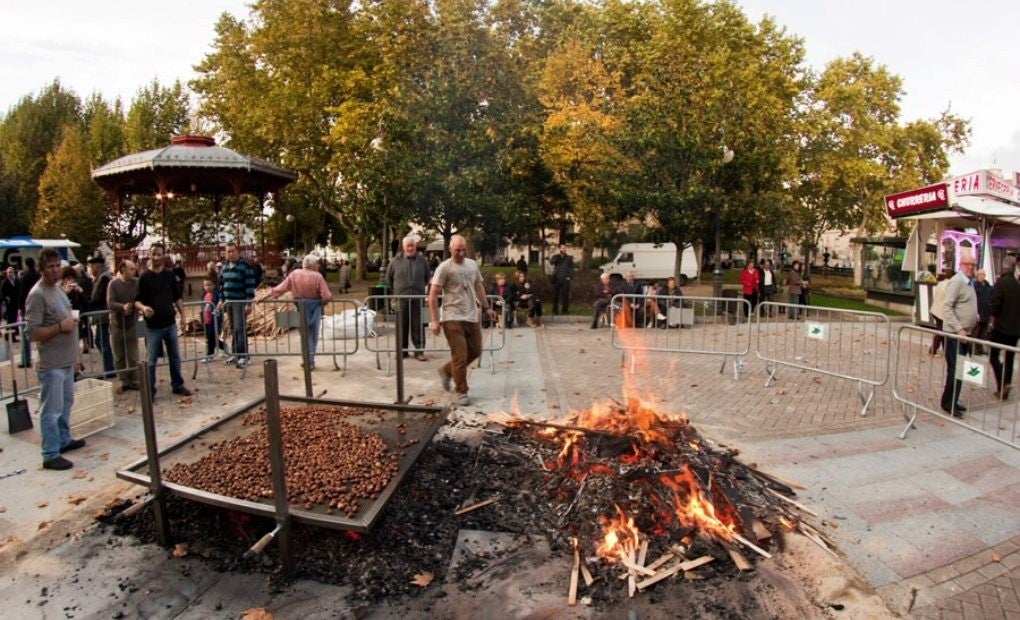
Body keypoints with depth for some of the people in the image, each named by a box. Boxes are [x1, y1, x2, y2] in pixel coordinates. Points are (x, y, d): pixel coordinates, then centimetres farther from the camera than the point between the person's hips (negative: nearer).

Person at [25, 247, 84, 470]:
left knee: (66, 403, 21)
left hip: (66, 361, 9)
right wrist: (61, 326, -23)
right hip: (51, 365, -9)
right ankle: (50, 455, 7)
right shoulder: (37, 295, -18)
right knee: (51, 410, -1)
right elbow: (32, 333, -21)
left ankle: (64, 440, 36)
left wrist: (74, 354, 20)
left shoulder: (58, 288, 10)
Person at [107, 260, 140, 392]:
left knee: (133, 355, 4)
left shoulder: (137, 283, -3)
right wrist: (123, 307, -32)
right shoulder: (113, 283, -7)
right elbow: (110, 303, -15)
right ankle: (123, 380, 19)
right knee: (119, 356, 8)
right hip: (116, 324, 0)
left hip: (132, 324, 0)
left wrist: (132, 307, -20)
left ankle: (134, 380, 15)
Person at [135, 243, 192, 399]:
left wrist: (182, 314, 7)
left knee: (175, 357, 12)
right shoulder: (144, 277, -6)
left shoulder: (169, 275, 4)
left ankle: (178, 385, 24)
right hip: (153, 325, -3)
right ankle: (149, 391, 11)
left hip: (170, 323, 4)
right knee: (151, 360, 2)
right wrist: (143, 308, -29)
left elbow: (176, 297, 12)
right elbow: (137, 300, -8)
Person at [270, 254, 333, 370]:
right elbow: (326, 296, -15)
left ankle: (308, 361, 13)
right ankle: (310, 362, 13)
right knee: (313, 335, 10)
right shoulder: (317, 276, -12)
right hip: (314, 307, -3)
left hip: (300, 308, 3)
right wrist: (326, 301, 8)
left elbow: (280, 288, -1)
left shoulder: (294, 274, -2)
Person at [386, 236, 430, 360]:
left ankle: (419, 351, 7)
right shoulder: (396, 261, 2)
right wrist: (395, 290, 16)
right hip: (401, 298, 0)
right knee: (402, 326, 4)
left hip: (417, 298, 0)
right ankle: (402, 351, 15)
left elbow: (427, 277, 18)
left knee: (417, 326, 0)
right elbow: (388, 278, 15)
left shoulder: (422, 261, 3)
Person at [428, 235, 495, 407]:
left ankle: (447, 370, 33)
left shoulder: (473, 264, 9)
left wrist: (486, 307, 14)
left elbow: (479, 286, 20)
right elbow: (433, 295, -11)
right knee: (460, 356, -4)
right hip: (453, 318, -6)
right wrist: (434, 320, -16)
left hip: (472, 317, 6)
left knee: (475, 352, 13)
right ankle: (461, 392, 10)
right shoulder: (444, 267, -9)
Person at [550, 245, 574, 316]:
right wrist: (558, 255, -18)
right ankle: (555, 310, 8)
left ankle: (565, 310, 6)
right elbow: (551, 262, -11)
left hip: (565, 279, 0)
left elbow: (571, 268, 7)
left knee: (565, 294, -2)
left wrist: (569, 276, -6)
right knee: (555, 295, 1)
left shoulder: (569, 258, 10)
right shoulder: (556, 257, 10)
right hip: (556, 279, 0)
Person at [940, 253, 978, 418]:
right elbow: (946, 307, -20)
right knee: (955, 369, -6)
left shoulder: (969, 282, 15)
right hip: (955, 333, -9)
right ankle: (948, 403, 3)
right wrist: (960, 329, -22)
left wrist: (975, 317, 8)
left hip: (965, 333, 9)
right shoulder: (957, 281, -13)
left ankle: (952, 401, 21)